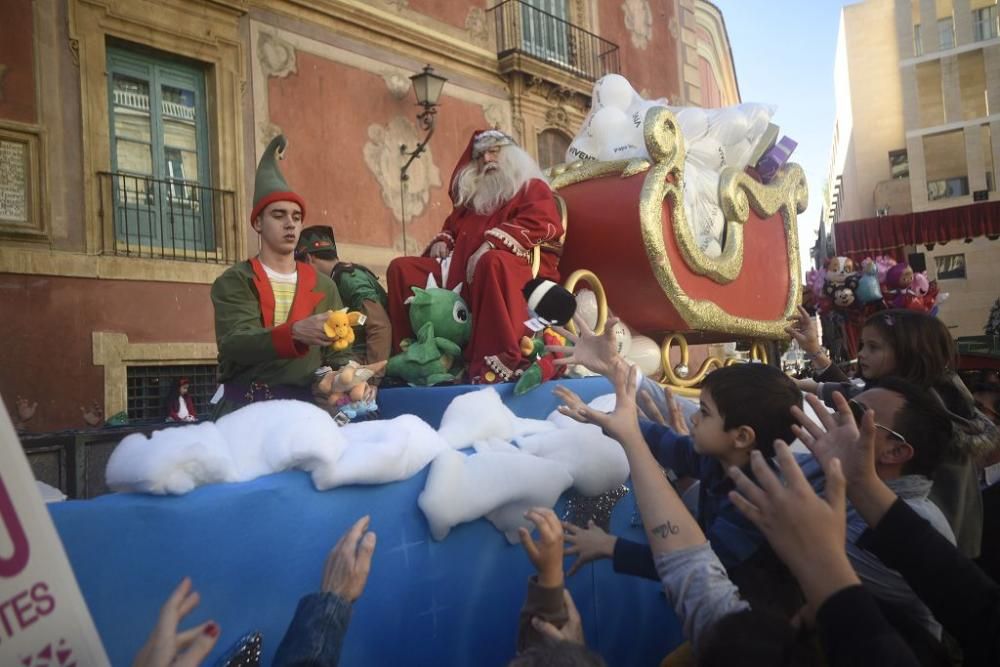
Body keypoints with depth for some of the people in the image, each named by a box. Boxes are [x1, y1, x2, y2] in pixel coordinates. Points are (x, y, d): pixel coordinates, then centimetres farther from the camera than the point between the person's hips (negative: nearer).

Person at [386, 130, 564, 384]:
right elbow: (451, 225, 42)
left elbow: (538, 224, -8)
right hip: (459, 273, 7)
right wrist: (442, 241, 15)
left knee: (492, 262, -42)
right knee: (400, 268, 0)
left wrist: (490, 245, -21)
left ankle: (499, 362, -50)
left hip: (518, 267, -7)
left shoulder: (533, 188, 12)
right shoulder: (471, 198, 30)